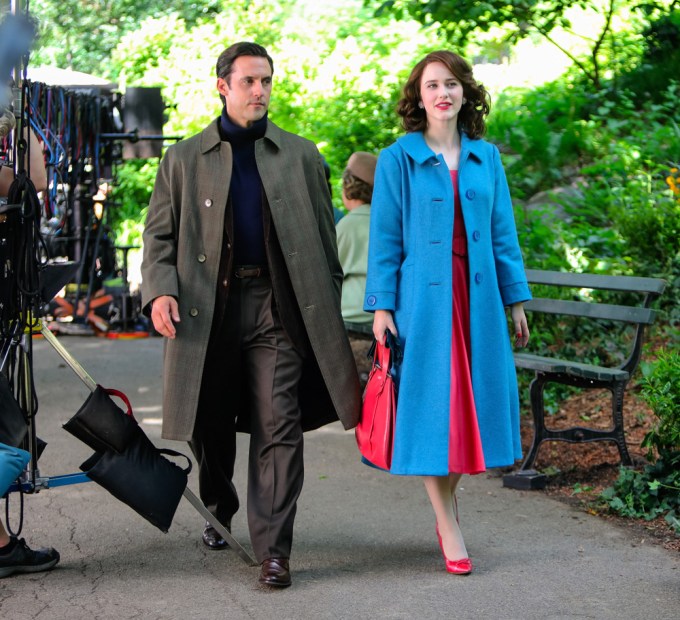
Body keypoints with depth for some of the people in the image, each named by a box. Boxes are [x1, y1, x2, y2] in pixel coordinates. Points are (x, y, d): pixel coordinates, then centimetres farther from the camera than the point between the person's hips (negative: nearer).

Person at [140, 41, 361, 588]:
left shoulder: (300, 155, 10)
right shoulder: (184, 159, 9)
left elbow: (323, 238, 11)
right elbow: (159, 234, 8)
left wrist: (328, 312, 6)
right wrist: (159, 291, -10)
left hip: (277, 307, -1)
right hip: (207, 310, 1)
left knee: (278, 428, -9)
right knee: (211, 427, 12)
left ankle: (273, 548, -6)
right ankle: (219, 512, 38)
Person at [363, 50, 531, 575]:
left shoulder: (486, 158, 9)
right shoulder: (398, 160, -1)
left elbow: (503, 233, 11)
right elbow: (385, 239, -1)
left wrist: (515, 300, 8)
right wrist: (381, 307, -7)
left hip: (477, 297, 4)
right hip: (423, 298, -3)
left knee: (473, 402, 6)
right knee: (431, 403, -2)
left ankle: (446, 498, 26)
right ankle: (448, 525, 6)